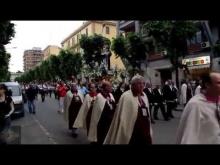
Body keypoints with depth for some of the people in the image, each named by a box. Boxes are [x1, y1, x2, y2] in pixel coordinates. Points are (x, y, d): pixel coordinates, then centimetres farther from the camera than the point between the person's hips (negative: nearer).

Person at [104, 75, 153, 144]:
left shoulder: (144, 96, 6)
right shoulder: (126, 97, -15)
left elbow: (147, 114, 14)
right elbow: (123, 117, -13)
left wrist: (149, 131, 16)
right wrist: (124, 135, -9)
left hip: (145, 133, 6)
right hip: (132, 134, -6)